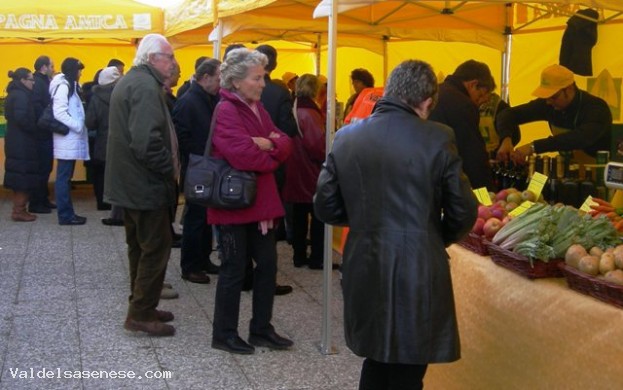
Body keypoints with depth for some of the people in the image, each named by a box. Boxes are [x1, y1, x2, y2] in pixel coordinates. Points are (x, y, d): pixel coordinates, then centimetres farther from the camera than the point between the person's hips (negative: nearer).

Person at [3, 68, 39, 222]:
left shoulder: (14, 94, 14)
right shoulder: (21, 96, -16)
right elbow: (21, 118, -24)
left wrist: (32, 129, 10)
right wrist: (35, 130, -11)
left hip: (16, 141, 10)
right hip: (22, 143, -10)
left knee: (19, 176, 13)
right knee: (23, 176, -5)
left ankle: (18, 209, 18)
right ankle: (19, 211, -1)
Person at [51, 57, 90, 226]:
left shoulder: (70, 86, 17)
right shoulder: (63, 86, -13)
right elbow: (59, 113, -22)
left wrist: (79, 126, 8)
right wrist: (78, 126, -19)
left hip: (71, 139, 10)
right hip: (66, 139, -10)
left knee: (66, 177, 12)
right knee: (64, 177, -6)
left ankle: (68, 212, 17)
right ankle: (65, 215, -3)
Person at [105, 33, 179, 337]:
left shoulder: (129, 82, 14)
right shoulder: (146, 87, -19)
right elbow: (147, 141, -29)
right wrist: (170, 169, -15)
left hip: (128, 182, 11)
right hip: (146, 185, -11)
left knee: (140, 247, 17)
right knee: (156, 249, -2)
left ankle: (141, 307, 26)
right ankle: (141, 314, 4)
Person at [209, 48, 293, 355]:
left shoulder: (257, 107, 13)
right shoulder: (226, 110, -15)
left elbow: (285, 144, 7)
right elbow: (244, 154, -26)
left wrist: (269, 143, -16)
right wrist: (271, 159, -7)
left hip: (260, 200, 9)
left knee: (267, 264, 11)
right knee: (234, 269, 1)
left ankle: (261, 329, 24)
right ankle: (224, 334, 15)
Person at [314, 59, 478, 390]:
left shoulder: (346, 137, 0)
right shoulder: (438, 139, -11)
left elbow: (326, 208, 5)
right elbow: (463, 214, -7)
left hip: (363, 271, 4)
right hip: (418, 273, -4)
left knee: (377, 360, 23)